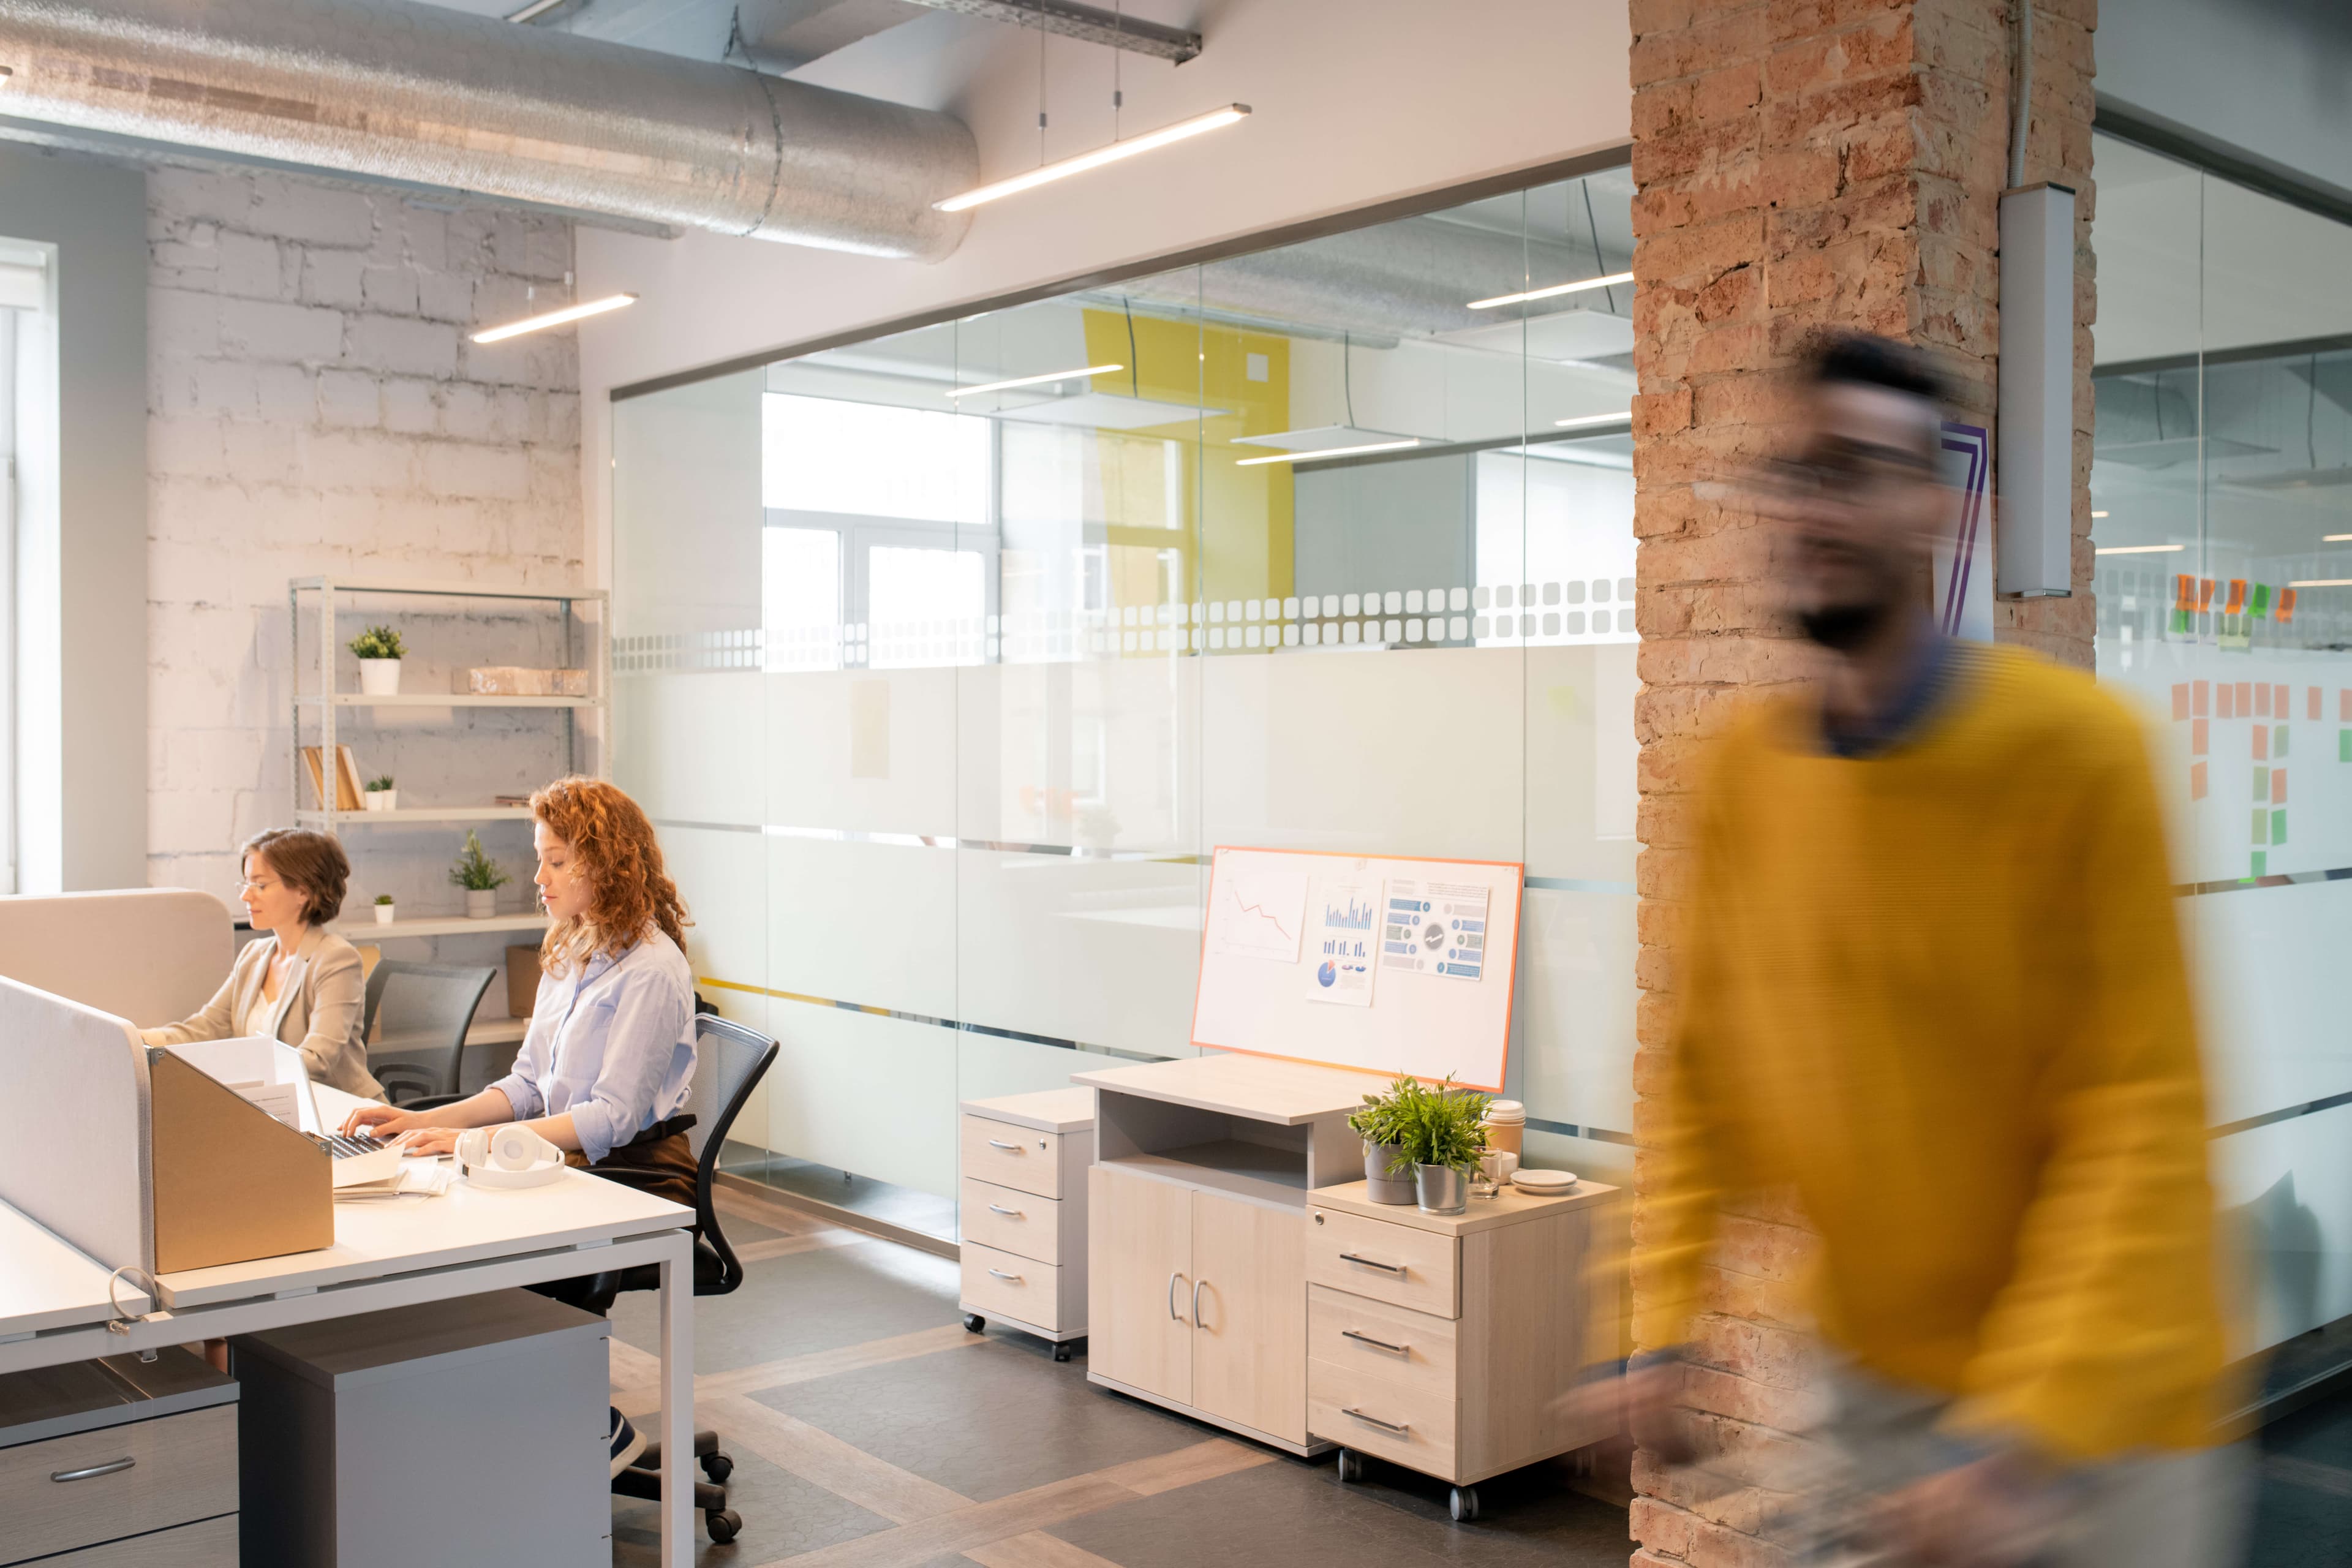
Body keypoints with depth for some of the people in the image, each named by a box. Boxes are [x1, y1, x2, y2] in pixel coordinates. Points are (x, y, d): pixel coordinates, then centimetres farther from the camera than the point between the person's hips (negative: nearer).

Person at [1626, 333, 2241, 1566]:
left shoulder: (2075, 747, -15)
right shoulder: (1740, 769, -2)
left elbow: (2142, 1120, -17)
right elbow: (1702, 1072, 3)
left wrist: (2025, 1434, -21)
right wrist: (1667, 1325, -5)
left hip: (2093, 1414, -3)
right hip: (1859, 1387, 4)